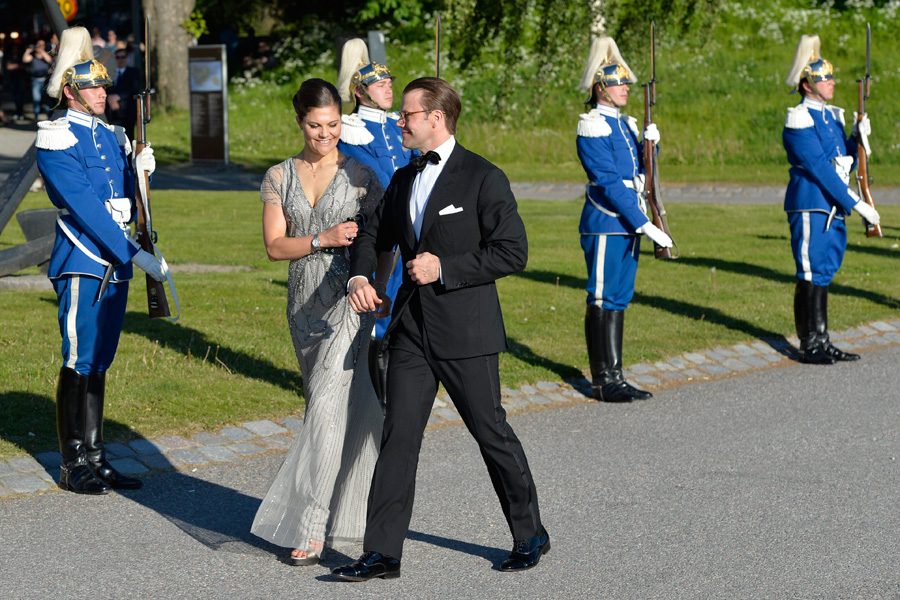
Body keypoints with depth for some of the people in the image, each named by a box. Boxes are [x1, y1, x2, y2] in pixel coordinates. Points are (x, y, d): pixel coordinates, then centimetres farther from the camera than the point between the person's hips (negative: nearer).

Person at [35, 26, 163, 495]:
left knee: (99, 363, 11)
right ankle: (73, 467, 3)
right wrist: (136, 254, -20)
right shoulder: (57, 141, -10)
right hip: (82, 265, -7)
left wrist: (139, 173, -1)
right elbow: (85, 208, -17)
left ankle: (96, 459, 16)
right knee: (78, 364, -3)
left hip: (116, 264, 7)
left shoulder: (110, 136, 14)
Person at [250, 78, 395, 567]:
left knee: (330, 408, -13)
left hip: (349, 303, -4)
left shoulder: (360, 175, 1)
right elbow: (274, 246, 0)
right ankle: (343, 515, 26)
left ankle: (311, 527, -13)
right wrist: (324, 239, -14)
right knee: (325, 408, 12)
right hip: (304, 306, 4)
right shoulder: (279, 178, 8)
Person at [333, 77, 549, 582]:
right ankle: (383, 552, 3)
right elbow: (375, 236, 23)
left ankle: (531, 535, 21)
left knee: (492, 432, 4)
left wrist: (444, 268, -18)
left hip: (466, 331, -6)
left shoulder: (484, 178, -8)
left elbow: (513, 252, -12)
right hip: (412, 330, 6)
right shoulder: (404, 179, 14)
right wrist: (359, 276, 1)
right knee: (398, 437, 1)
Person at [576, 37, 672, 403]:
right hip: (606, 225, -9)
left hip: (628, 224, 9)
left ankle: (614, 378, 15)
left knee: (619, 299, 10)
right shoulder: (592, 127, -13)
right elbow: (608, 183, -19)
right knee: (604, 300, -3)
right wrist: (645, 225, -20)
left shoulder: (625, 124, 15)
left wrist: (648, 145, -3)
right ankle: (604, 382, 1)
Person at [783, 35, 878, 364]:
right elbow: (820, 168, -18)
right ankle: (810, 346, 0)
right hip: (811, 207, -8)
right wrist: (856, 204, -19)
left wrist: (858, 138, -1)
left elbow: (845, 163, 18)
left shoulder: (831, 116, 16)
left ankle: (822, 342, 16)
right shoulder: (799, 120, -12)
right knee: (812, 274, -5)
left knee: (823, 273, 11)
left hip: (832, 209, 9)